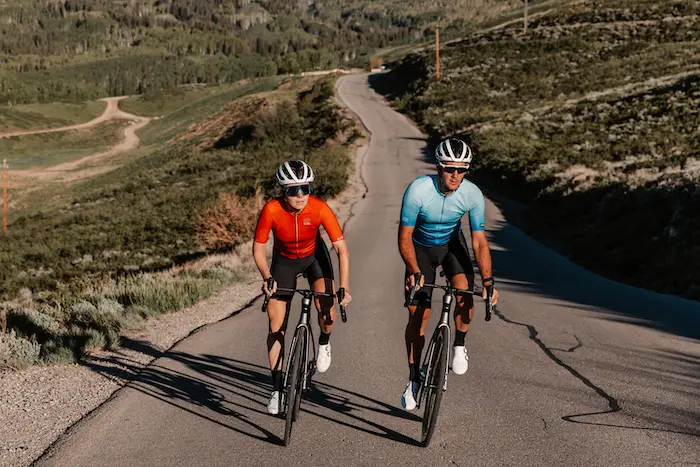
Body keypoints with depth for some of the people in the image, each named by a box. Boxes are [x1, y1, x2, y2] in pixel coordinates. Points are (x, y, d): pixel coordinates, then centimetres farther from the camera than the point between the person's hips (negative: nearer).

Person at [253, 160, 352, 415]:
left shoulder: (320, 208, -30)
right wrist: (267, 276, -35)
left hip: (314, 257, -1)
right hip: (284, 261, 1)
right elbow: (258, 249, -19)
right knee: (276, 327, -4)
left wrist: (344, 287, -35)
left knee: (327, 310, -25)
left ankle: (324, 343, 11)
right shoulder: (272, 210, -30)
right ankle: (277, 389, 9)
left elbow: (342, 248, -28)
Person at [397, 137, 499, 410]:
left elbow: (479, 241, -19)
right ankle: (414, 378, 13)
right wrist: (414, 272, -38)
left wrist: (488, 280, -27)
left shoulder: (473, 195, -26)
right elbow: (405, 237, -25)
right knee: (417, 314, -4)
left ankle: (459, 346, -1)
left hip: (451, 244, 1)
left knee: (465, 291, -28)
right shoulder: (418, 190, -32)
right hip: (421, 248, -1)